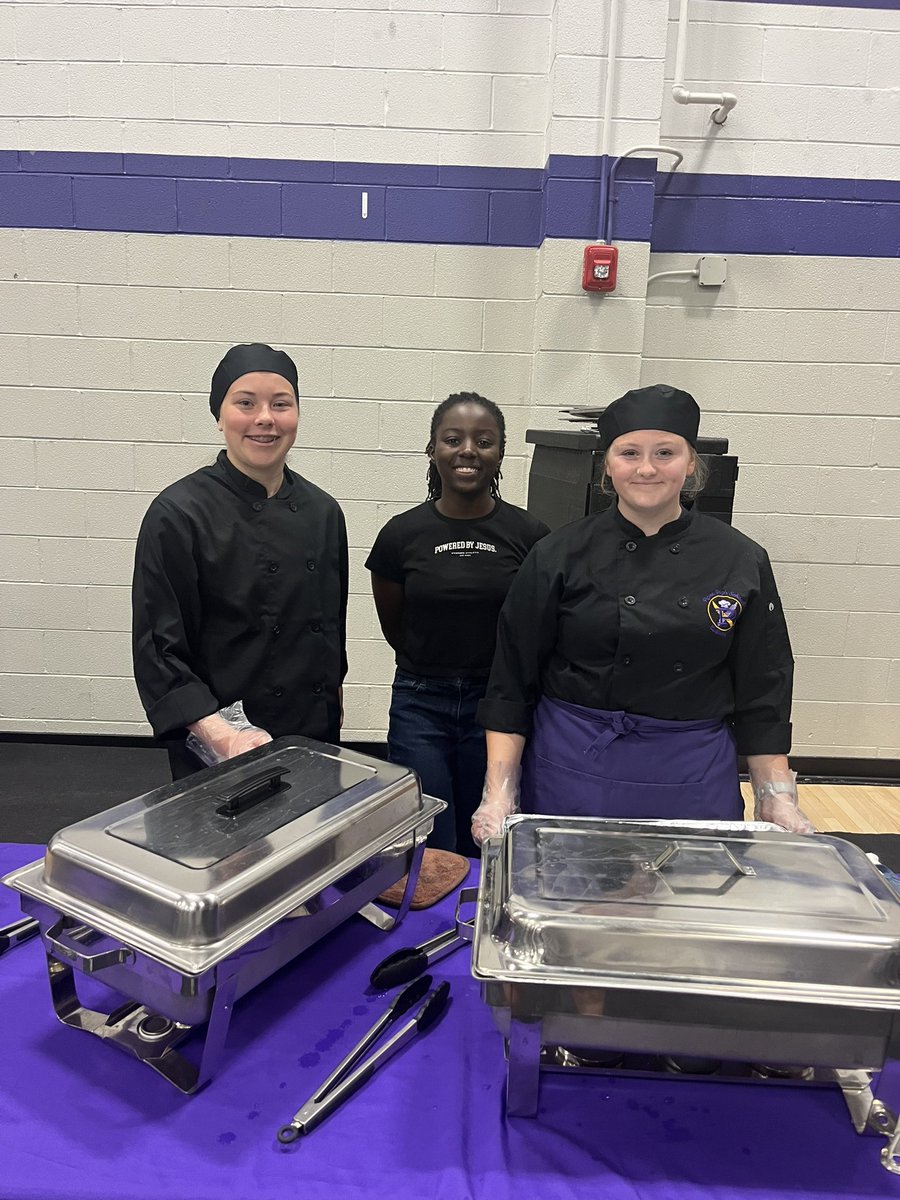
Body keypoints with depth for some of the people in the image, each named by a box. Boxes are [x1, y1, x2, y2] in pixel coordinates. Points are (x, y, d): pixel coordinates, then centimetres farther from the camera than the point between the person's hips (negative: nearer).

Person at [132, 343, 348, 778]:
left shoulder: (323, 512, 3)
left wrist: (332, 708, 15)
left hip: (316, 738, 5)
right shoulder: (178, 514, -13)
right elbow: (158, 649, -14)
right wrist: (221, 735, -24)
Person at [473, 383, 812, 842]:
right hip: (571, 773, -1)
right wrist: (499, 794, -10)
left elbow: (761, 694, 4)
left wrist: (778, 799, 0)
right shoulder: (560, 556, -6)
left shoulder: (742, 563, -2)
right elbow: (511, 685, -5)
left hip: (693, 785, 2)